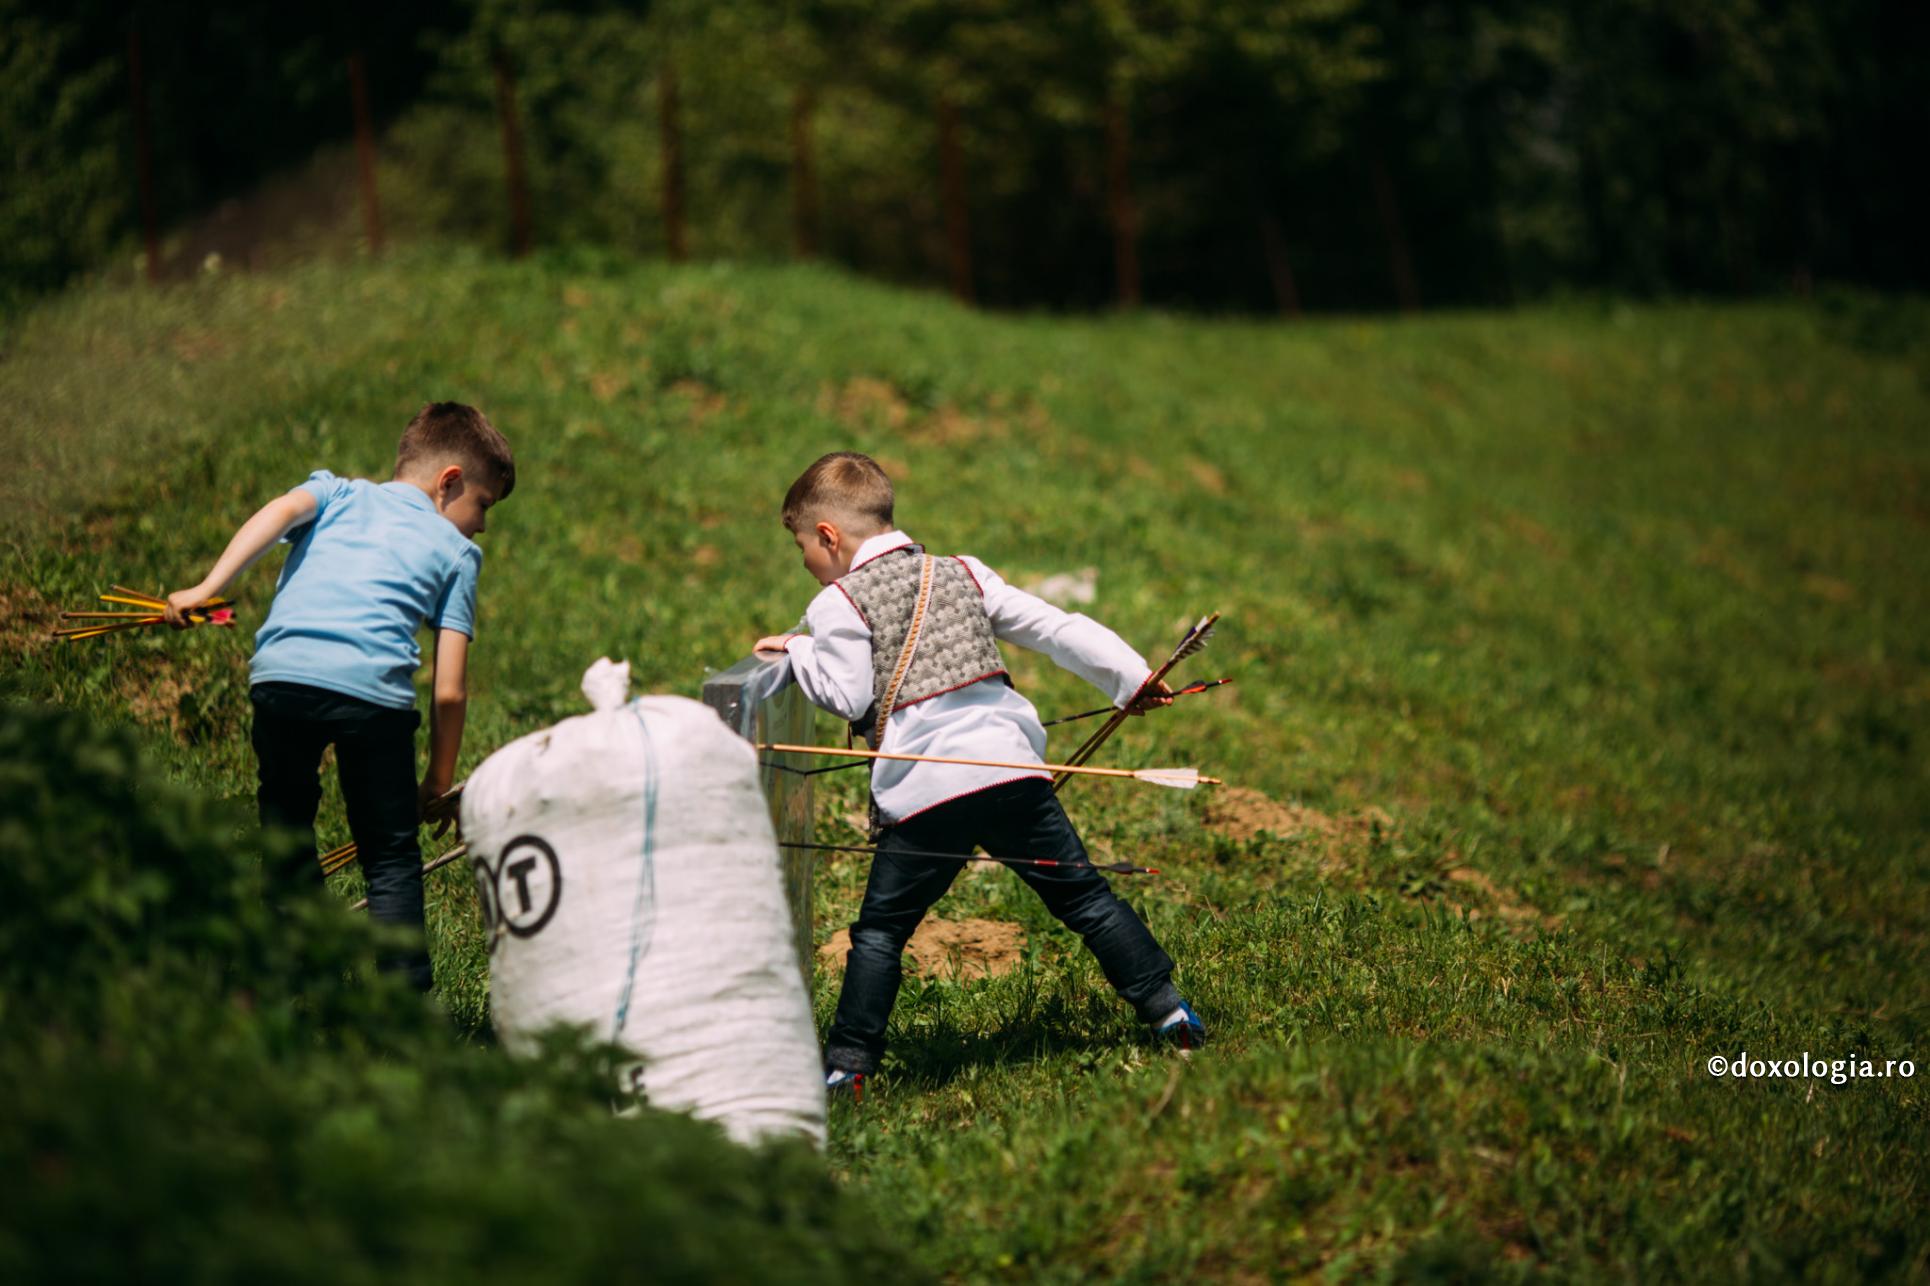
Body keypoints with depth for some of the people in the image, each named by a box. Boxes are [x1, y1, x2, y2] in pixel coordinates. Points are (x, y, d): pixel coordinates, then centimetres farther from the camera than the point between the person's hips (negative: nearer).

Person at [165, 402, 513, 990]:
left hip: (282, 672, 2)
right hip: (374, 690, -2)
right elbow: (449, 690, 13)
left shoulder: (337, 491, 28)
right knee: (390, 858, 10)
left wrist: (208, 587, -5)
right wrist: (439, 782, 23)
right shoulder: (456, 550, 21)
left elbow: (282, 510, 2)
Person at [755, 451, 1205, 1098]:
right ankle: (1166, 1009, 13)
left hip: (925, 790, -4)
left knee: (879, 932, 6)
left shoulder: (839, 604, 4)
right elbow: (1054, 627, 19)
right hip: (1012, 767, 4)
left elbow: (847, 696, -4)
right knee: (1084, 897, 13)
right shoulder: (963, 575, 19)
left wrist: (800, 652, 13)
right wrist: (1131, 677, 26)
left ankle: (848, 1063, 2)